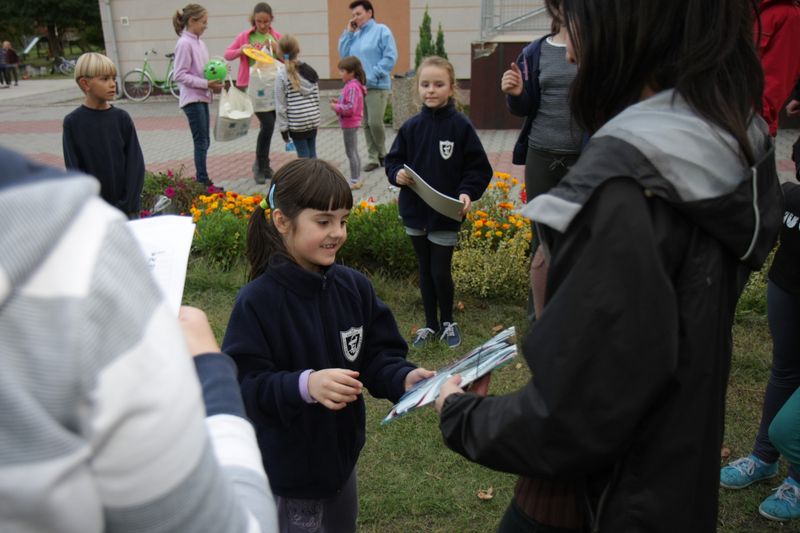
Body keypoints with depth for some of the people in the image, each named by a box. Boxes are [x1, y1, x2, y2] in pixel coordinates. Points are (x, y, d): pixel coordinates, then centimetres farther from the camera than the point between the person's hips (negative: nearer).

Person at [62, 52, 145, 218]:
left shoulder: (122, 118, 0)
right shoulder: (72, 122, -3)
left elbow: (136, 164, -1)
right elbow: (73, 169, -4)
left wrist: (127, 206, -8)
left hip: (126, 209, 1)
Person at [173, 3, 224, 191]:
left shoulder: (199, 43, 13)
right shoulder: (184, 43, -13)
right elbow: (180, 75, -18)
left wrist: (213, 82, -1)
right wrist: (207, 84, -20)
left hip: (202, 98, 9)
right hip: (192, 99, -9)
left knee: (204, 142, 10)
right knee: (201, 142, -7)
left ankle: (203, 180, 17)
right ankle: (203, 182, -2)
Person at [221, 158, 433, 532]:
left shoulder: (354, 286, -6)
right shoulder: (257, 302, -22)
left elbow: (376, 356, -2)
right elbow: (244, 385, -24)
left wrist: (403, 378, -22)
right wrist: (305, 385, -39)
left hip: (341, 452, 6)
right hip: (287, 470, -6)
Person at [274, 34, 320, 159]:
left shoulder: (282, 75, -10)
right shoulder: (310, 71, 4)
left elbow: (281, 105, -9)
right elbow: (317, 96, 9)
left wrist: (283, 127, -3)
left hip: (297, 123, -4)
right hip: (314, 120, 4)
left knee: (304, 156, 3)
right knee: (312, 154, 15)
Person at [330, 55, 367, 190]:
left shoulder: (352, 87, -21)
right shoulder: (351, 85, 10)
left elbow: (350, 108, -28)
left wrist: (336, 107, -18)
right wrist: (338, 102, 5)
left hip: (350, 124, -10)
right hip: (350, 124, 10)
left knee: (351, 152, -2)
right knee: (353, 152, 17)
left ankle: (354, 181, 5)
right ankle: (357, 179, 27)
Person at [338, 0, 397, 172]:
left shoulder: (381, 30, -2)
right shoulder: (355, 35, 16)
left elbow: (390, 57, -10)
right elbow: (344, 55, 12)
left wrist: (373, 75, -16)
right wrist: (348, 32, 5)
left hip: (377, 86, -6)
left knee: (375, 122, -13)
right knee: (367, 124, 7)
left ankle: (382, 154, 10)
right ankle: (373, 158, 14)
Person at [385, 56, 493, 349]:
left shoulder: (461, 126, -10)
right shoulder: (411, 127, -1)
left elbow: (479, 168, -6)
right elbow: (393, 160, 9)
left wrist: (467, 193, -21)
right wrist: (397, 174, -12)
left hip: (447, 214, -4)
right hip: (414, 212, 4)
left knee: (440, 272, 0)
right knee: (425, 271, 15)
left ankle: (448, 322, 26)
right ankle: (431, 324, 31)